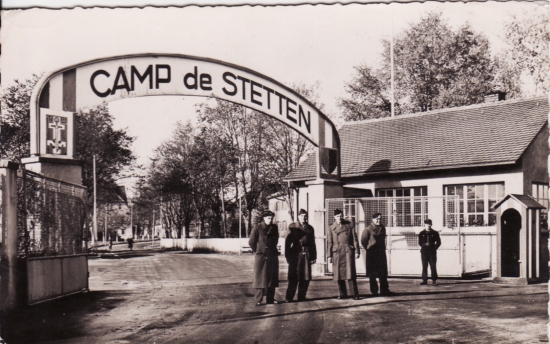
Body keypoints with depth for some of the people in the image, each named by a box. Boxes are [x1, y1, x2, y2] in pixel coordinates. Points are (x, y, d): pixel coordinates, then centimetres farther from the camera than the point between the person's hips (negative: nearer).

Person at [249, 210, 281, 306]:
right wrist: (257, 251, 7)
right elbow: (251, 242, -2)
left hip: (273, 256, 5)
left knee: (272, 277, 7)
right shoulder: (257, 228, -7)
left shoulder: (274, 228, 7)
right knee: (260, 278, -2)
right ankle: (258, 300, 2)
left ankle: (270, 299, 16)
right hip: (260, 257, -5)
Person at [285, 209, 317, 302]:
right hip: (295, 255, -4)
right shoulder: (292, 227, 4)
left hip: (306, 255, 4)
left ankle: (301, 297, 16)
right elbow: (287, 242, 0)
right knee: (293, 277, -3)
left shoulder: (310, 228, 14)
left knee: (306, 278, 5)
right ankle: (289, 298, 4)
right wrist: (288, 256, -7)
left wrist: (313, 256, 7)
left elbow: (312, 243, 14)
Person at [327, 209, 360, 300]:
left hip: (348, 252, -2)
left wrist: (357, 251, 0)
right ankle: (343, 294, 14)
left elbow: (355, 239, 7)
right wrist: (329, 255, 4)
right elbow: (329, 242, 8)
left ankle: (355, 294, -1)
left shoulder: (349, 225, 7)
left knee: (350, 273, -7)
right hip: (337, 253, 2)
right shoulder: (331, 228, 9)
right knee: (339, 274, 3)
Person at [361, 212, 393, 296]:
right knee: (372, 274, 1)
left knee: (383, 273, 6)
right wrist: (368, 249, 3)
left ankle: (384, 290, 11)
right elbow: (363, 241, -2)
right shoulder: (368, 229, -9)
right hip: (372, 255, -5)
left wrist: (382, 249, 13)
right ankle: (374, 291, 7)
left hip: (381, 253, 5)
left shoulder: (383, 228, 8)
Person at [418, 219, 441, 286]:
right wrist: (424, 245, 3)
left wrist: (434, 248, 1)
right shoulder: (421, 233, 7)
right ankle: (424, 280, 7)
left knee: (433, 267, -2)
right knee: (424, 267, 3)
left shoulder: (435, 233, 3)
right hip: (424, 252, 1)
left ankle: (434, 280, 3)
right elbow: (420, 242, 16)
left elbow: (438, 242, 7)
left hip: (432, 252, -1)